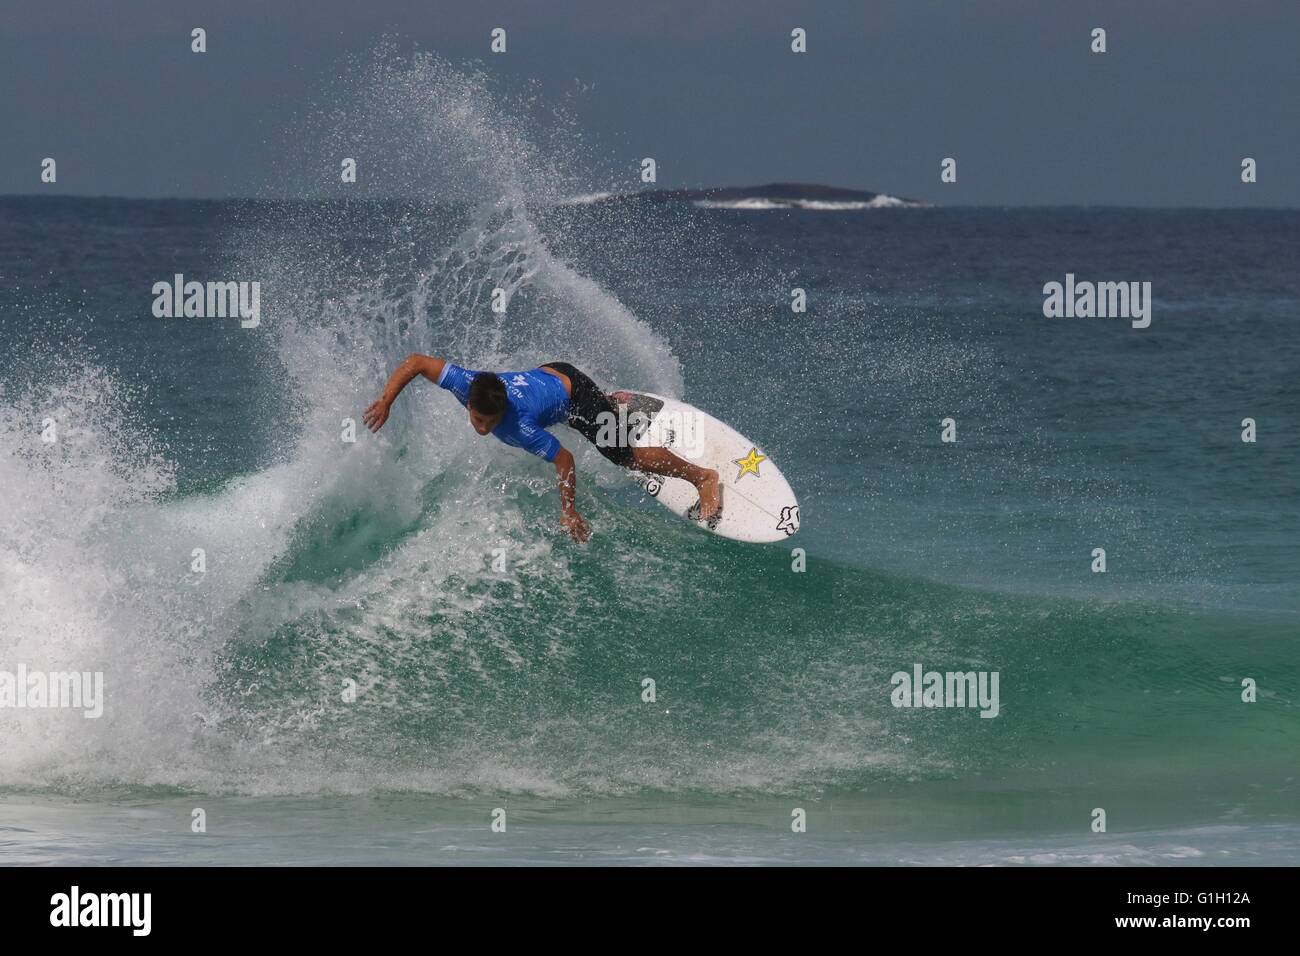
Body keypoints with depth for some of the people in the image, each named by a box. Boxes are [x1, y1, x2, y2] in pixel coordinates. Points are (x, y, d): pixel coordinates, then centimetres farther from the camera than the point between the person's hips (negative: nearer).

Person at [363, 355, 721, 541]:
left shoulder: (520, 429, -43)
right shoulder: (465, 383, -33)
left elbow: (564, 460, -32)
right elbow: (415, 362, -24)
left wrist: (569, 512, -26)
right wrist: (385, 403, -30)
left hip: (576, 398, -6)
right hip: (549, 372, 6)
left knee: (627, 457, -1)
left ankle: (703, 477, 16)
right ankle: (620, 401, 72)